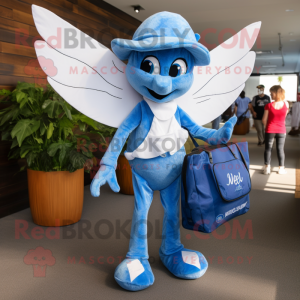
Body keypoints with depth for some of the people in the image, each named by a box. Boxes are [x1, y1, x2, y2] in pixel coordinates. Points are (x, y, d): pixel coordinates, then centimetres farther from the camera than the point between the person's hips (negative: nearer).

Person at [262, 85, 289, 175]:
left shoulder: (269, 105, -14)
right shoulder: (286, 104, -8)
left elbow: (264, 120, -8)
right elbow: (284, 116, 8)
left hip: (270, 130, -2)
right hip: (281, 130, 2)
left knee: (268, 148, 9)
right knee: (280, 149, 10)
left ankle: (267, 168, 11)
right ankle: (281, 168, 16)